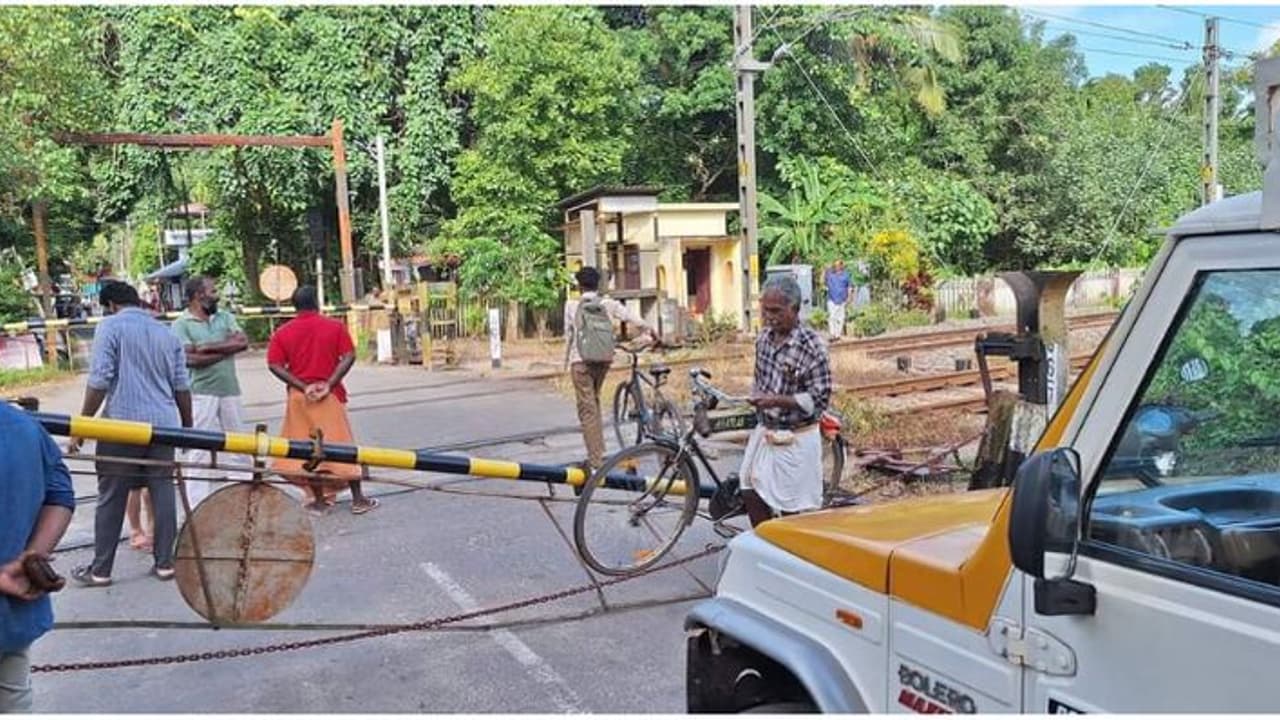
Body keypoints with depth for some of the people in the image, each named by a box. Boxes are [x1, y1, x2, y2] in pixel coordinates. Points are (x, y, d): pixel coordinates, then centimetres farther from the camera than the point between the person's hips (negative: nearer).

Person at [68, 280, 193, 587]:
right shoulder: (166, 333, 14)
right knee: (162, 495, 8)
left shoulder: (110, 326, -2)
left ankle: (100, 570, 14)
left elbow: (99, 381, -10)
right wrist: (188, 427, 24)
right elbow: (182, 386, 14)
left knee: (111, 499, 5)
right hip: (163, 425, 4)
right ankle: (164, 563, 12)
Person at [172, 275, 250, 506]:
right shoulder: (181, 324, -3)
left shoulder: (225, 317, 12)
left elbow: (243, 342, -3)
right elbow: (190, 358, -16)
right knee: (199, 452, -3)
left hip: (230, 392, 5)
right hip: (201, 394, -5)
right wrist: (226, 349, -10)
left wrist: (208, 347, -11)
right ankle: (197, 509, 2)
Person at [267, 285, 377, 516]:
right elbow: (349, 357, -12)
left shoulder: (283, 333, 1)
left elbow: (274, 365, -8)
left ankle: (320, 500, 14)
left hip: (299, 396, 1)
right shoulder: (335, 327, -2)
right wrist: (329, 384, -14)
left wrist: (303, 386, -12)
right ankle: (358, 499, 9)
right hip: (330, 394, -1)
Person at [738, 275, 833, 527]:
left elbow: (819, 399, -18)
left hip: (795, 438, -7)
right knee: (751, 493, 14)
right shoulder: (764, 337, 3)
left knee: (792, 509, 4)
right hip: (764, 431, 7)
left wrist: (778, 400, -28)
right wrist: (756, 396, -2)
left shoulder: (812, 346, -19)